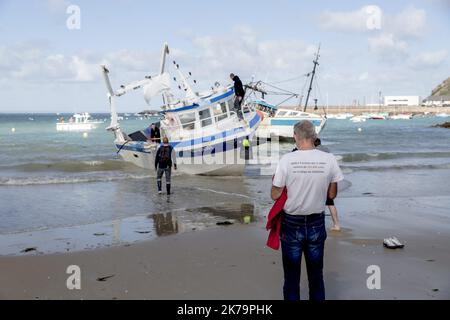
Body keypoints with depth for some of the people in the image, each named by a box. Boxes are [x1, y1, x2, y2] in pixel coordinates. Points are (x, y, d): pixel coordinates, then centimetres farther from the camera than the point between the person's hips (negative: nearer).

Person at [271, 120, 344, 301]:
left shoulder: (287, 160, -15)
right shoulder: (329, 159, -9)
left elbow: (275, 195, -9)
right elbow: (332, 195, 1)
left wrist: (275, 180, 9)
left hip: (292, 224, -2)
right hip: (316, 224, 2)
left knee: (291, 274, 11)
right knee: (316, 274, 16)